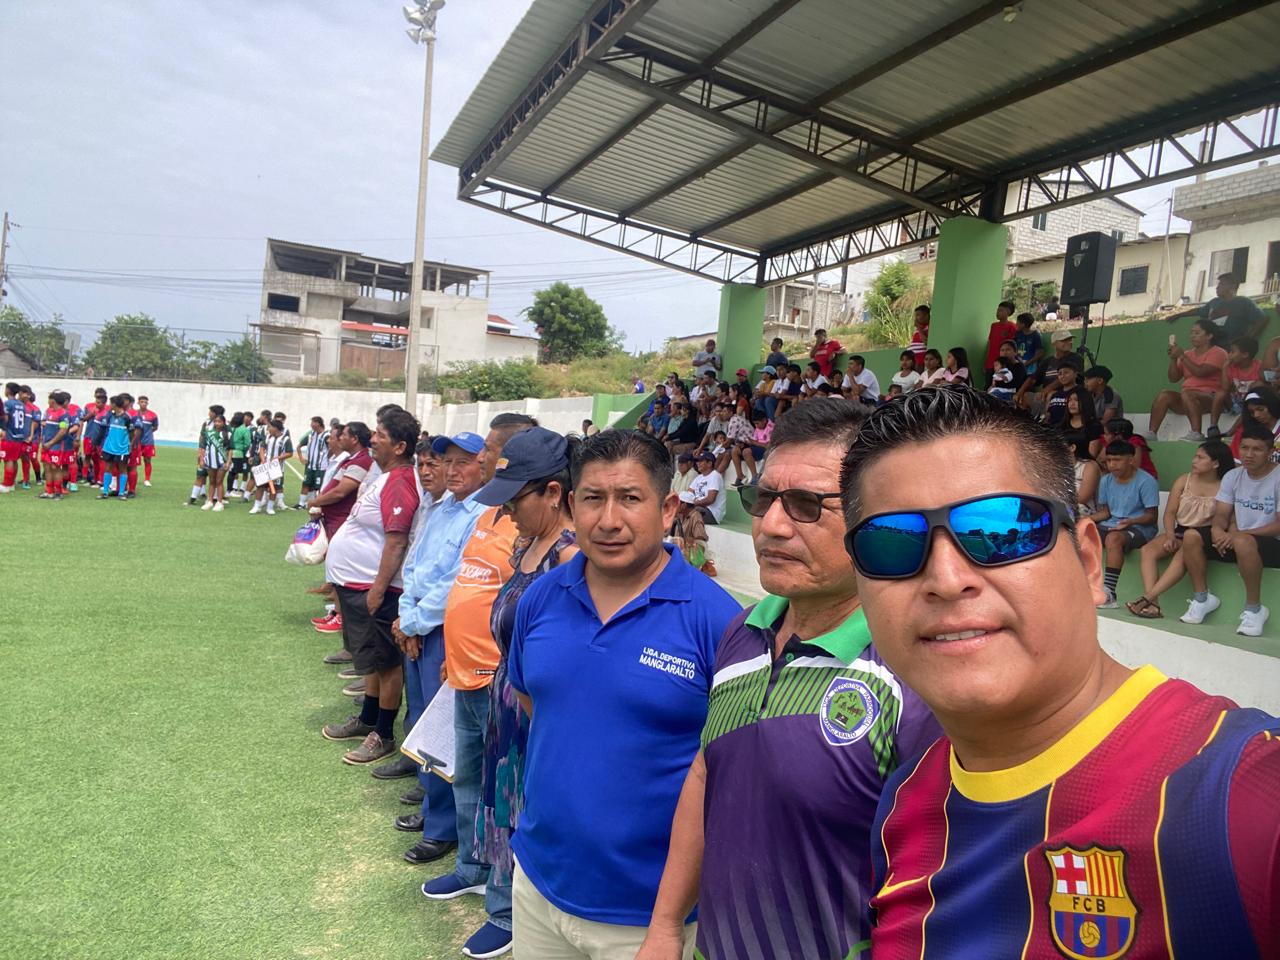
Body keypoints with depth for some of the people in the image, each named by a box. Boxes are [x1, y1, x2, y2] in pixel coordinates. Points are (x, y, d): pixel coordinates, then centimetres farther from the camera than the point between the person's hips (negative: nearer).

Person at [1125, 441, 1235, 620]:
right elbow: (1170, 512, 7)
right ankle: (1153, 605, -33)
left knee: (1182, 555, -35)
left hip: (1204, 536, -5)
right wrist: (1170, 535, -11)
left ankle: (1147, 598, -37)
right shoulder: (1184, 481, 10)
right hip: (1179, 532, 5)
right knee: (1147, 551, -21)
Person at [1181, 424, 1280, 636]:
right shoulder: (1233, 476, 7)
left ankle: (1254, 609, -21)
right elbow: (1221, 514, 6)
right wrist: (1217, 530, -18)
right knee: (1191, 536, -15)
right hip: (1236, 540, 6)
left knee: (1243, 542, -39)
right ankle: (1202, 598, -3)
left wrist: (1240, 534, -26)